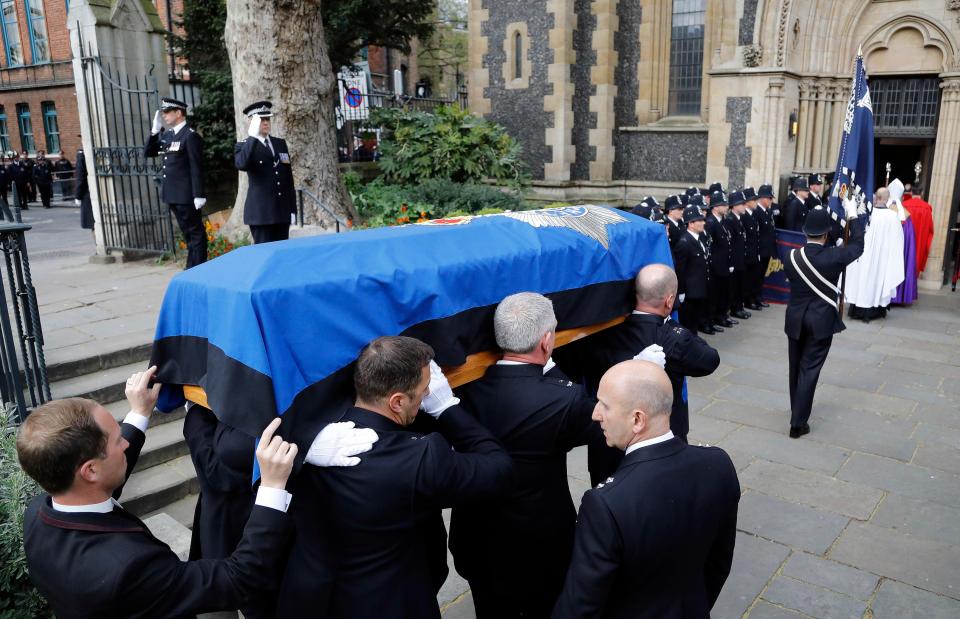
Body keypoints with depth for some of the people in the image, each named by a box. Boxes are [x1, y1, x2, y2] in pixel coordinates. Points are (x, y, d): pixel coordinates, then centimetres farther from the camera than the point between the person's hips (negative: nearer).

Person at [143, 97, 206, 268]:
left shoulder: (191, 136, -11)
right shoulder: (167, 134, 13)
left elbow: (196, 168, -15)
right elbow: (147, 153, 14)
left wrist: (199, 195, -19)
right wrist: (155, 131, 3)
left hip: (186, 195, -8)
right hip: (172, 194, 8)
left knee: (195, 232, -1)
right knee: (188, 233, 14)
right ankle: (192, 269, 22)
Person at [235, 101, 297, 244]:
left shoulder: (280, 143, 15)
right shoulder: (244, 146, 0)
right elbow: (241, 165, -24)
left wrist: (292, 208, 11)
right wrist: (253, 136, -23)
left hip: (282, 211, 5)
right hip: (261, 212, -5)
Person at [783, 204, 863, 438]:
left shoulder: (791, 257, -7)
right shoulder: (834, 257, -15)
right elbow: (857, 246, 3)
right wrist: (852, 217, 12)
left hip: (795, 320, 3)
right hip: (821, 322, -3)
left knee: (796, 367, 18)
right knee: (809, 369, 1)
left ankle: (796, 411, 36)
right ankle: (798, 423, 2)